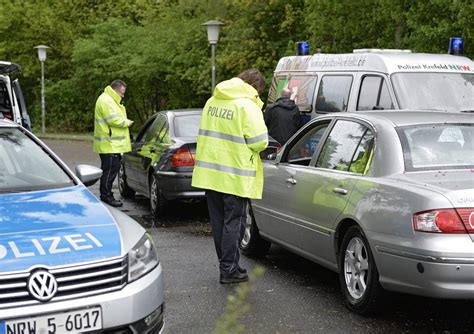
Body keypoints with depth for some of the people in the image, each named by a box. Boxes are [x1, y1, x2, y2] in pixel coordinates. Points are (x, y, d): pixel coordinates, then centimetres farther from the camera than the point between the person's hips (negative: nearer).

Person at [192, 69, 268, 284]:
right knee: (234, 222, 1)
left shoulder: (212, 101, 11)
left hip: (210, 172, 7)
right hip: (235, 176, -7)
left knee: (219, 221, 15)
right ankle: (228, 270, 3)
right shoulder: (247, 105, -14)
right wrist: (250, 148, 5)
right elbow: (259, 141, -15)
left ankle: (227, 264, 25)